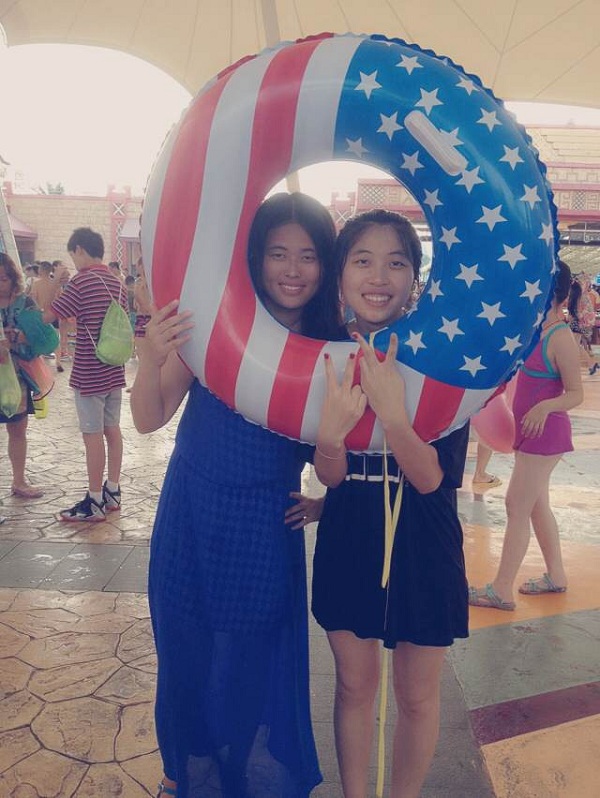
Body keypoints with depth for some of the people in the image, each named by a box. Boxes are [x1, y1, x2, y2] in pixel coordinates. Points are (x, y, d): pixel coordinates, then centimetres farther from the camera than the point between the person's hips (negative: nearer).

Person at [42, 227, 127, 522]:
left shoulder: (82, 281, -14)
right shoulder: (117, 284, 9)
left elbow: (48, 317, -12)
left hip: (88, 374, -8)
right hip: (114, 372, 8)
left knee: (93, 436, -1)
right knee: (112, 430, 13)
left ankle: (95, 502, 6)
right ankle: (112, 492, 22)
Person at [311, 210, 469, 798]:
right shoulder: (326, 356, -7)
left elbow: (430, 478, -20)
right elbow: (329, 476, -9)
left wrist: (391, 409, -38)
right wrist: (332, 430, -32)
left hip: (422, 550, -2)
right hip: (347, 545, 2)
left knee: (416, 696, 16)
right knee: (354, 685, 19)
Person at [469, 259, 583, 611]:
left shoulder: (561, 337, -19)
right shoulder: (535, 328, 6)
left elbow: (576, 394, -18)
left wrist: (545, 407, -35)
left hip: (545, 430, -9)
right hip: (526, 428, 9)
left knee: (517, 505, -4)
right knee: (536, 504, 17)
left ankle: (502, 590, 6)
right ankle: (556, 576, 33)